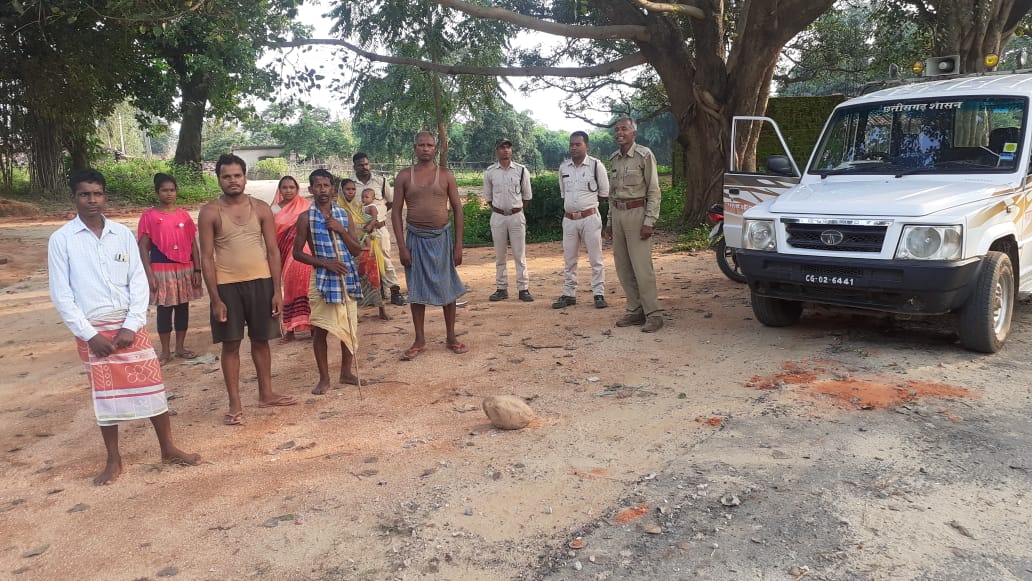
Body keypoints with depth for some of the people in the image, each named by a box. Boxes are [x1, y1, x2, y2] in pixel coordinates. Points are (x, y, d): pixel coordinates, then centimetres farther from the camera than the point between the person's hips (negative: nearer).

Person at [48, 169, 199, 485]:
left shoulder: (122, 234, 2)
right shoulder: (61, 239, -3)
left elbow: (139, 282, 1)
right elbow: (61, 293, -4)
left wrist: (131, 326, -8)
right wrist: (89, 334, -9)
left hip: (129, 325, 2)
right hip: (92, 330, -1)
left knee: (151, 386, 4)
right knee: (105, 395, 7)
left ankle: (168, 449, 18)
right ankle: (114, 461, 21)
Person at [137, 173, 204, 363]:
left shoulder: (184, 215, 5)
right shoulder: (149, 216, -4)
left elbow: (193, 244, 7)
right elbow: (143, 248, -4)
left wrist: (197, 270, 2)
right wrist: (149, 275, -11)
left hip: (185, 269, 3)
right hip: (161, 270, -3)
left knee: (183, 307, 9)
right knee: (164, 310, 3)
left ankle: (180, 347, 22)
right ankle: (165, 351, 15)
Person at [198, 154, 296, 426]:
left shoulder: (261, 208, 1)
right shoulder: (210, 212, -5)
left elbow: (273, 251, 3)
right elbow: (207, 257, -6)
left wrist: (277, 291, -2)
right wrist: (215, 298, -11)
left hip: (261, 282, 2)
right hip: (227, 285, -2)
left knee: (261, 340, 12)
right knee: (231, 344, 4)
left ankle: (266, 394, 26)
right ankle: (235, 404, 13)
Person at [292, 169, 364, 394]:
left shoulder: (343, 214, 6)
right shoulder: (306, 218, -3)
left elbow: (357, 249, 5)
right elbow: (297, 253, -2)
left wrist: (341, 230, -10)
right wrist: (325, 262, -14)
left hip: (347, 277, 3)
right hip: (322, 278, -3)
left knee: (349, 326, 8)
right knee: (321, 329, 1)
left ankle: (346, 372, 24)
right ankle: (324, 378, 14)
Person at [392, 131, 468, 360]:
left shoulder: (445, 175, 2)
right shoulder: (404, 176, 2)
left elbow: (457, 209, 2)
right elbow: (397, 212, 2)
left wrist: (458, 244, -4)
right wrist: (401, 245, -6)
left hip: (441, 237, 0)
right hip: (416, 238, 0)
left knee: (448, 288, 6)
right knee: (416, 290, 5)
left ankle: (451, 337, 19)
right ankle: (419, 341, 16)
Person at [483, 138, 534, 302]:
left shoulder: (521, 170, -1)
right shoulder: (489, 172, 1)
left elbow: (527, 196, 7)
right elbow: (488, 197, 11)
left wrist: (517, 210, 8)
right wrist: (497, 210, 6)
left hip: (517, 216, -1)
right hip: (498, 216, 1)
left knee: (519, 254, 1)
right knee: (499, 255, 7)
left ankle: (523, 289, 6)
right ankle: (501, 289, 15)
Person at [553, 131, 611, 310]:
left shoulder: (596, 165, -6)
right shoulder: (563, 167, 7)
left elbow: (604, 193, 0)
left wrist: (587, 202, 2)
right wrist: (571, 206, 8)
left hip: (590, 217, -4)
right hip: (569, 219, 4)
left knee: (595, 258, 2)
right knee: (569, 260, 10)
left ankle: (599, 294, 8)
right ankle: (568, 294, 18)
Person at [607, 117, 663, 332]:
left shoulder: (644, 155, -6)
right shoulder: (614, 158, 14)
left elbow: (654, 191, -8)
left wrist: (649, 222, -15)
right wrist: (610, 221, 17)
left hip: (636, 213, -7)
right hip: (618, 213, 7)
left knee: (642, 266, -9)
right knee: (623, 267, 7)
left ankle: (653, 314, -4)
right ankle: (635, 310, 16)